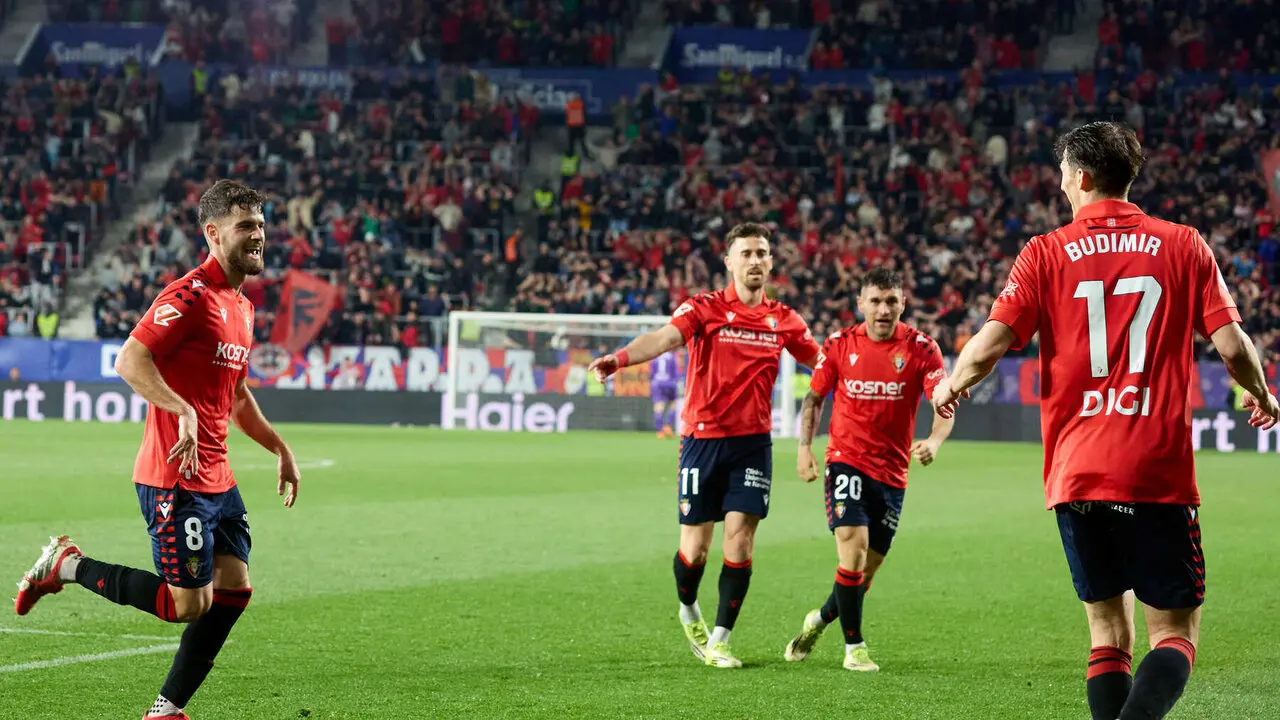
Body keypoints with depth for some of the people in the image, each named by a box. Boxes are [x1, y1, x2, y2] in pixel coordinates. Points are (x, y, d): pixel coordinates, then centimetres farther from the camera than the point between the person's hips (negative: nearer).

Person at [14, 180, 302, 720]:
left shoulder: (242, 307, 16)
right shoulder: (190, 295, -14)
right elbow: (130, 360, -24)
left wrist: (279, 447, 26)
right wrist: (182, 411, -35)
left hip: (217, 479, 9)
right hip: (175, 478, -9)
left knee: (233, 590, 2)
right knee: (188, 603, -9)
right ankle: (67, 565, 8)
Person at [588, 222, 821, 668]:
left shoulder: (783, 321, 7)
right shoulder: (705, 309, -4)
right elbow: (665, 337, -21)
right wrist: (620, 358, -40)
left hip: (753, 442, 2)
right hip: (703, 439, -2)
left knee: (740, 542, -5)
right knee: (695, 547, 1)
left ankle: (719, 640, 5)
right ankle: (688, 612, 32)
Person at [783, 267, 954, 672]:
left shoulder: (921, 348, -6)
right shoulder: (839, 346, -2)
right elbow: (814, 397, 11)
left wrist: (933, 441, -34)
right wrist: (805, 447, -2)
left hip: (892, 472, 1)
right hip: (847, 461, -1)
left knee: (867, 569, 8)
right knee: (853, 547, -19)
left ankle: (821, 619, 37)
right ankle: (854, 647, -8)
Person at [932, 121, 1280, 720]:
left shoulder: (1046, 254, 3)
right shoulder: (1184, 246, 3)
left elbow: (990, 343, -4)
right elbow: (1231, 344, -2)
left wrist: (952, 385, 17)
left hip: (1076, 473, 2)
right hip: (1159, 474, -1)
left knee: (1108, 632, 13)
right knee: (1175, 634, 1)